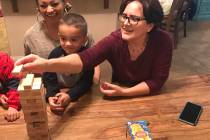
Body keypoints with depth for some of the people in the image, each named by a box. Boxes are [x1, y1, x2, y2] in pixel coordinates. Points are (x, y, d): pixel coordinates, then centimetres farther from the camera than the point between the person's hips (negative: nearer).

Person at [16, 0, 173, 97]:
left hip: (150, 98, 0)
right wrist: (47, 64, -54)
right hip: (118, 98, 0)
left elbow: (157, 81, -18)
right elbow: (84, 59, -38)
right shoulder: (114, 40, -23)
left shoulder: (163, 41, -23)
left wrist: (124, 92, -25)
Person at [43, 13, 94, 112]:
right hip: (58, 94, 2)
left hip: (81, 96, -2)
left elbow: (86, 81, -14)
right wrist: (51, 96, -25)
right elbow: (49, 79, -6)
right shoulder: (55, 54, -9)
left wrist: (70, 95, -28)